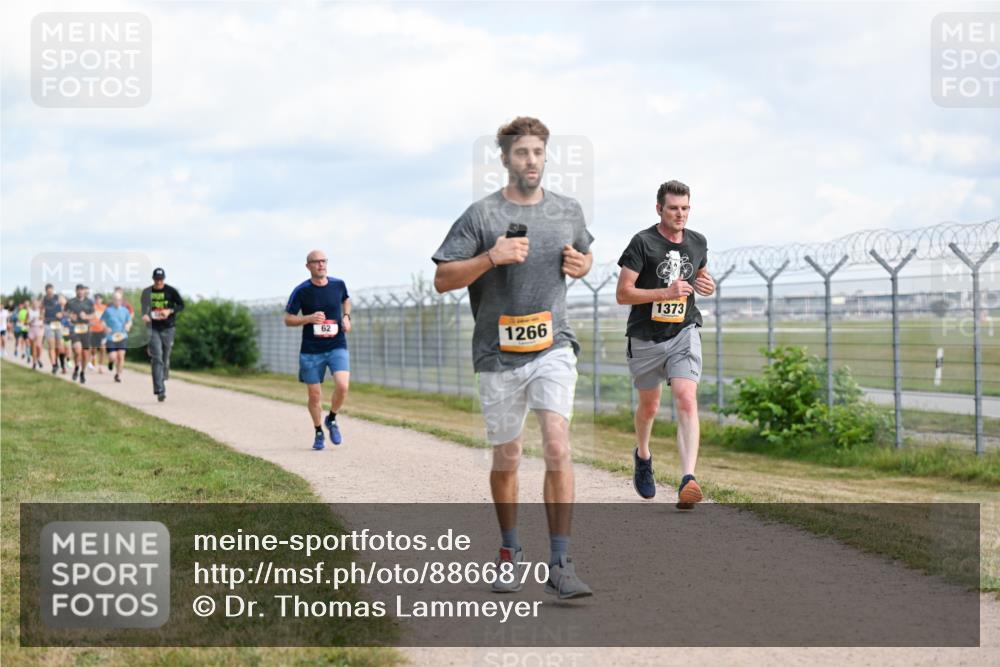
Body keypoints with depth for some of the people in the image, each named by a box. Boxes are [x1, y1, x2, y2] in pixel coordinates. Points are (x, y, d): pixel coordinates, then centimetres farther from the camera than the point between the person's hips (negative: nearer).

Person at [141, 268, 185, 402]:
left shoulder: (171, 291, 0)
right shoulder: (147, 292, 4)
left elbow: (181, 305, 4)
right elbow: (143, 308, 13)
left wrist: (170, 311, -13)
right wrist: (144, 315, -9)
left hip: (168, 328, 0)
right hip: (153, 328, 0)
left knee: (165, 357, 9)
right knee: (157, 358, -11)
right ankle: (160, 391, -17)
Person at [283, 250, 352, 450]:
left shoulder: (338, 284, 1)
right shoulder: (301, 291, -7)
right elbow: (288, 319, -3)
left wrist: (346, 317, 5)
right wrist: (309, 318, -19)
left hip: (337, 346, 1)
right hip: (311, 350, -1)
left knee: (342, 386, -19)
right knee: (314, 395, 4)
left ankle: (332, 419, 9)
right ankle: (318, 432, 28)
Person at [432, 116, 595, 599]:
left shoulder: (568, 211, 8)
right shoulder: (481, 215, -4)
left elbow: (585, 255, 27)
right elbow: (442, 279, -5)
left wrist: (580, 265, 3)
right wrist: (492, 257, -20)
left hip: (553, 347, 1)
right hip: (499, 354, -1)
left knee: (557, 446, -16)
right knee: (506, 459, 10)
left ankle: (560, 564, -14)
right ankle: (510, 552, 31)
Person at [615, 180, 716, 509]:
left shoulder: (698, 242, 5)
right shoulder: (642, 242, -11)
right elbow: (622, 294, -13)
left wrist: (708, 286, 1)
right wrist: (665, 293, -23)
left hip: (684, 333, 2)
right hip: (646, 337, -2)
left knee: (687, 399, -18)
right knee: (649, 406, 15)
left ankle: (688, 480, -27)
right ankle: (642, 455, 47)